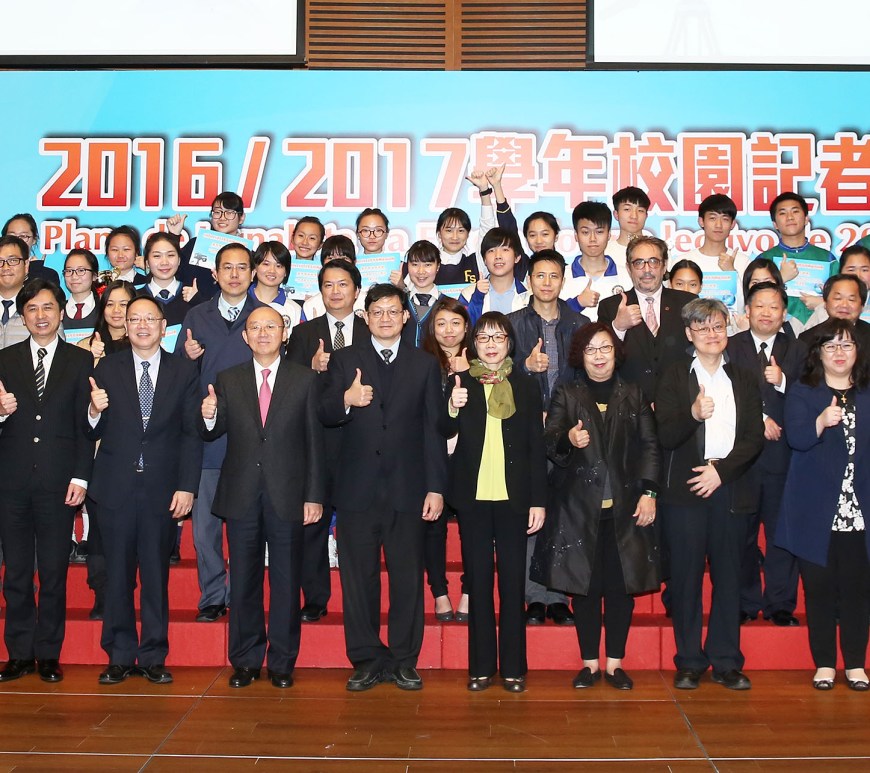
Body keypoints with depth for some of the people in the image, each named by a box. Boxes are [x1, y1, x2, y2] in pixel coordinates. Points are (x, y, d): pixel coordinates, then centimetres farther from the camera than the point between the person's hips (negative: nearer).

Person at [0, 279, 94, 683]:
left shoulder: (80, 361, 4)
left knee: (54, 573, 4)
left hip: (58, 483, -2)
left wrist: (80, 477, -6)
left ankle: (49, 654, 15)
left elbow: (85, 424, 0)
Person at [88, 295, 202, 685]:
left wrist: (187, 486, -6)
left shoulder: (183, 371, 4)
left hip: (162, 489, 0)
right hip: (116, 487, 1)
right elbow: (95, 433, 5)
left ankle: (154, 657, 18)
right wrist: (94, 412, -18)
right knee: (117, 575, 7)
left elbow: (191, 434, 1)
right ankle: (120, 656, 19)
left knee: (156, 575, 6)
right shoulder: (107, 369, 6)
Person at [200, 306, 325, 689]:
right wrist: (209, 417, -18)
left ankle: (282, 662, 16)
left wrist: (314, 496, -4)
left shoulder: (304, 379, 3)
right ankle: (245, 660, 20)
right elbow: (214, 433, 6)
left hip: (287, 495, -1)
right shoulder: (228, 380, 8)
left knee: (286, 580, 5)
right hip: (241, 495, 2)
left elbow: (314, 441, 1)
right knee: (243, 580, 8)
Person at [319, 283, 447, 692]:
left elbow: (433, 429, 5)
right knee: (358, 578, 5)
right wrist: (346, 400, -23)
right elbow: (325, 415, -1)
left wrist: (436, 487, -1)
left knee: (407, 577, 5)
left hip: (406, 489, 0)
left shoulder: (425, 364, 9)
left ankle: (404, 661, 17)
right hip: (356, 488, 0)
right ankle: (366, 660, 17)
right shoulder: (345, 360, 9)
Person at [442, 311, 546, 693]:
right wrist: (452, 408, -27)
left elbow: (536, 446, 5)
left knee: (512, 581, 2)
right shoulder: (460, 384, 6)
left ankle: (513, 667, 12)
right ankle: (481, 666, 14)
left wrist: (538, 501, 0)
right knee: (478, 580, 6)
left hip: (513, 496, 0)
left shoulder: (526, 386, 7)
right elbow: (445, 432, -6)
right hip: (473, 496, 0)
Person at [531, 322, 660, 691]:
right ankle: (589, 663, 13)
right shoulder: (566, 395, 9)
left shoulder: (634, 395, 13)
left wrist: (649, 492, -3)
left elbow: (650, 446, 7)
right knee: (585, 584, 2)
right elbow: (548, 441, -4)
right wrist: (568, 439, -27)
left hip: (624, 506, 1)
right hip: (579, 505, -1)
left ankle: (614, 663, 13)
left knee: (621, 584, 2)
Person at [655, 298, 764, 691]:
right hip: (684, 491, -2)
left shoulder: (744, 381, 14)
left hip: (730, 488, 2)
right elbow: (666, 437, -4)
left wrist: (721, 470, -8)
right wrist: (693, 414, -23)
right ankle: (689, 663, 10)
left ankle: (726, 662, 14)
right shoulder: (674, 377, 6)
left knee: (728, 576, 4)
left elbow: (754, 438, 6)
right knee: (686, 577, 0)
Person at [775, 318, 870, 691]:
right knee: (819, 587, 4)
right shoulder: (802, 393, 2)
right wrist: (821, 421, -32)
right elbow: (796, 438, -14)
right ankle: (824, 664, 15)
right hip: (816, 510, -2)